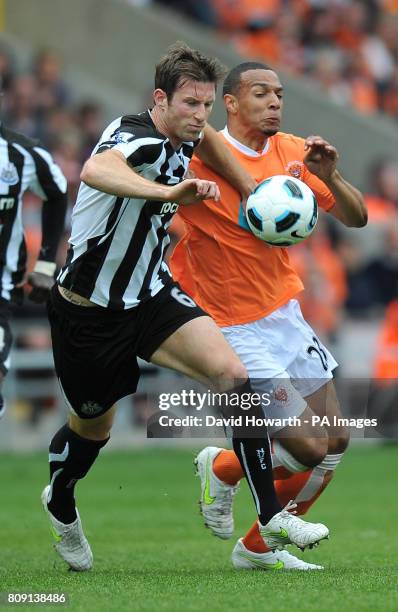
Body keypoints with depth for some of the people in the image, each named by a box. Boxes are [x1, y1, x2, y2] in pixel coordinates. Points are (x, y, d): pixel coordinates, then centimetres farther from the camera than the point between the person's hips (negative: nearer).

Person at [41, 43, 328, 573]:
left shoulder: (183, 136, -1)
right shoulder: (138, 137, -27)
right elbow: (96, 170, -53)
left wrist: (253, 191, 23)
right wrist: (168, 192, -68)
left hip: (151, 293, 6)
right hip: (90, 307, -6)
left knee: (232, 374, -17)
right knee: (93, 425, 14)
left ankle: (272, 515, -15)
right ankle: (59, 504, 48)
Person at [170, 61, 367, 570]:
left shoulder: (293, 152, 2)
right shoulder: (203, 158, -16)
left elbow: (355, 218, 3)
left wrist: (329, 176, -16)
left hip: (286, 316, 7)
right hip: (235, 332, -7)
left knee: (335, 440, 6)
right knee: (308, 447, -12)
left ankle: (256, 549, 21)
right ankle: (221, 470, 19)